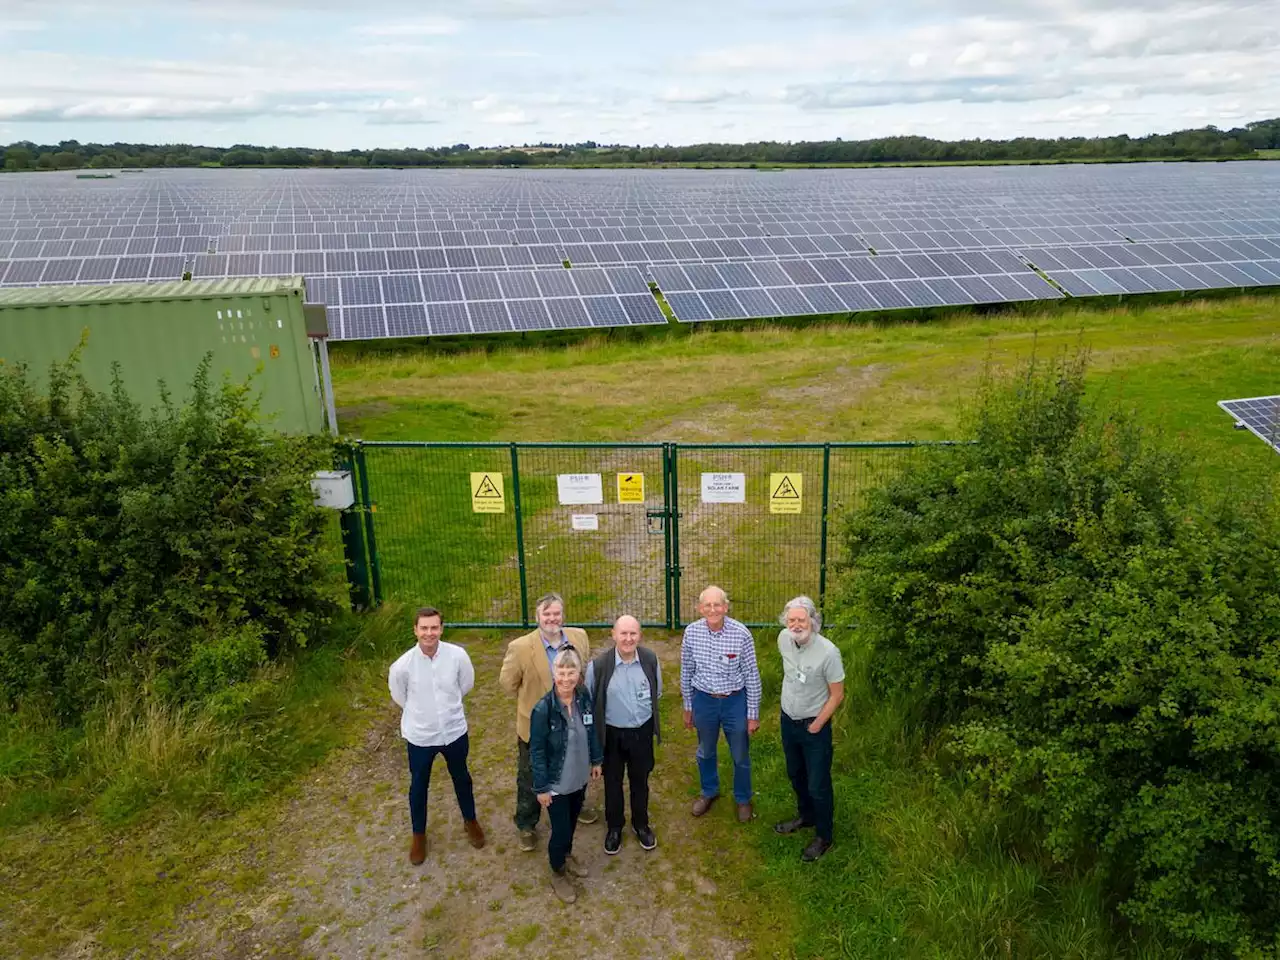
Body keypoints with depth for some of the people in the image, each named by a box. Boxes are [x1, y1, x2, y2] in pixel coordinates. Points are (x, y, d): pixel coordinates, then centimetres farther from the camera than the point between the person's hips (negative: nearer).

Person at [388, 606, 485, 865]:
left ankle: (470, 821, 50)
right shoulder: (403, 665, -23)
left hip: (454, 730, 1)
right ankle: (419, 835, 45)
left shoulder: (458, 655, -21)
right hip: (419, 735, -1)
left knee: (461, 778, 24)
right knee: (418, 785, 20)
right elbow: (399, 695, -1)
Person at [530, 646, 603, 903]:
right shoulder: (543, 709, -27)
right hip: (556, 782, -5)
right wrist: (541, 787, -14)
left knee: (572, 822, 25)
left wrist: (596, 760, 13)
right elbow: (536, 752, -18)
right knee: (560, 830, 8)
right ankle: (558, 874, 35)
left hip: (579, 777, 5)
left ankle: (567, 856, 53)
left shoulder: (585, 698, -11)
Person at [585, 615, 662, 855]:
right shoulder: (598, 665, -24)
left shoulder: (651, 659, -15)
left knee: (640, 780, 21)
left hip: (642, 731, 2)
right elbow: (588, 701, -8)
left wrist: (643, 712, 10)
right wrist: (596, 730, -1)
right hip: (612, 733, -2)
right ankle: (614, 827, 41)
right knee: (613, 781, 18)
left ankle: (641, 825, 44)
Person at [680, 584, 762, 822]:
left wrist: (753, 714, -6)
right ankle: (709, 791, 50)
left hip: (735, 701, -2)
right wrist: (687, 707, 8)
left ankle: (743, 799, 42)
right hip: (703, 700, 2)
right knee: (705, 752, 23)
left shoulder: (741, 633, -21)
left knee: (740, 756, 16)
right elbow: (686, 671, 0)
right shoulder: (691, 632, -13)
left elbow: (752, 675, -11)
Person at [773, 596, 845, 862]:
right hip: (788, 720, 6)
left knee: (818, 786, 7)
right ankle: (805, 816, 49)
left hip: (814, 725, -6)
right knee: (796, 775, 25)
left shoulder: (827, 652, -29)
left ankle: (823, 837, 29)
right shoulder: (784, 639, -12)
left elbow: (837, 694, -18)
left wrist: (816, 725, -13)